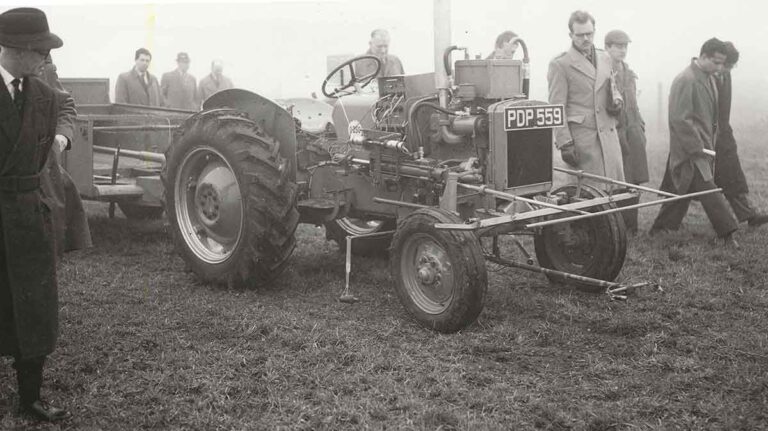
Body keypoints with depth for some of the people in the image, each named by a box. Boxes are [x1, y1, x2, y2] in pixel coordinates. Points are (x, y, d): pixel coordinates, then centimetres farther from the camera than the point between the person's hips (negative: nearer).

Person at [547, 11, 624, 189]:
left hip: (608, 134, 6)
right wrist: (565, 144, -13)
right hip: (581, 137, -6)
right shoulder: (560, 64, -3)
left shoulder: (605, 58, 15)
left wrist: (615, 103, 3)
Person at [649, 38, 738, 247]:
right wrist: (697, 148, -19)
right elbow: (680, 119, -20)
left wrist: (711, 142, 15)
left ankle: (660, 229, 23)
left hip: (704, 145, 9)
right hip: (690, 148, -9)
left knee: (681, 190, 13)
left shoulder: (710, 78, 10)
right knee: (707, 189, -8)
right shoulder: (685, 80, -17)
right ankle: (726, 232, -3)